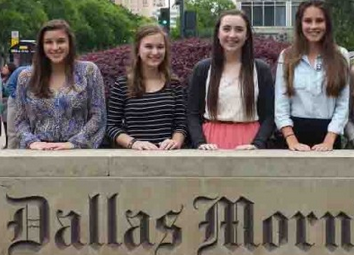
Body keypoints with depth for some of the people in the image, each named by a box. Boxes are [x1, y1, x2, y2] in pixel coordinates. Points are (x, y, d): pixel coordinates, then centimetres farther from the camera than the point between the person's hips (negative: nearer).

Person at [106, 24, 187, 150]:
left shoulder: (174, 85, 9)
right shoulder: (122, 85, 2)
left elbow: (181, 124, 10)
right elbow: (112, 126, 3)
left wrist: (176, 141, -10)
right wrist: (133, 142, -13)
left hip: (167, 154, 2)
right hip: (135, 155, -2)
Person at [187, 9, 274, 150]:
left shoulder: (261, 70, 2)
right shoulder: (202, 69, 3)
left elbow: (269, 116, 0)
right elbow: (193, 114, 2)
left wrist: (257, 145, -15)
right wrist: (200, 143, -14)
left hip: (249, 140, 0)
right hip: (212, 140, 0)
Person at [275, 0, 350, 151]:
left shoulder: (341, 56, 3)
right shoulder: (287, 57, 3)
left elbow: (343, 104, -2)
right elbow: (280, 104, -2)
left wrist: (329, 141, -13)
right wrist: (292, 140, -13)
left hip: (328, 132, 0)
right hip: (296, 131, 0)